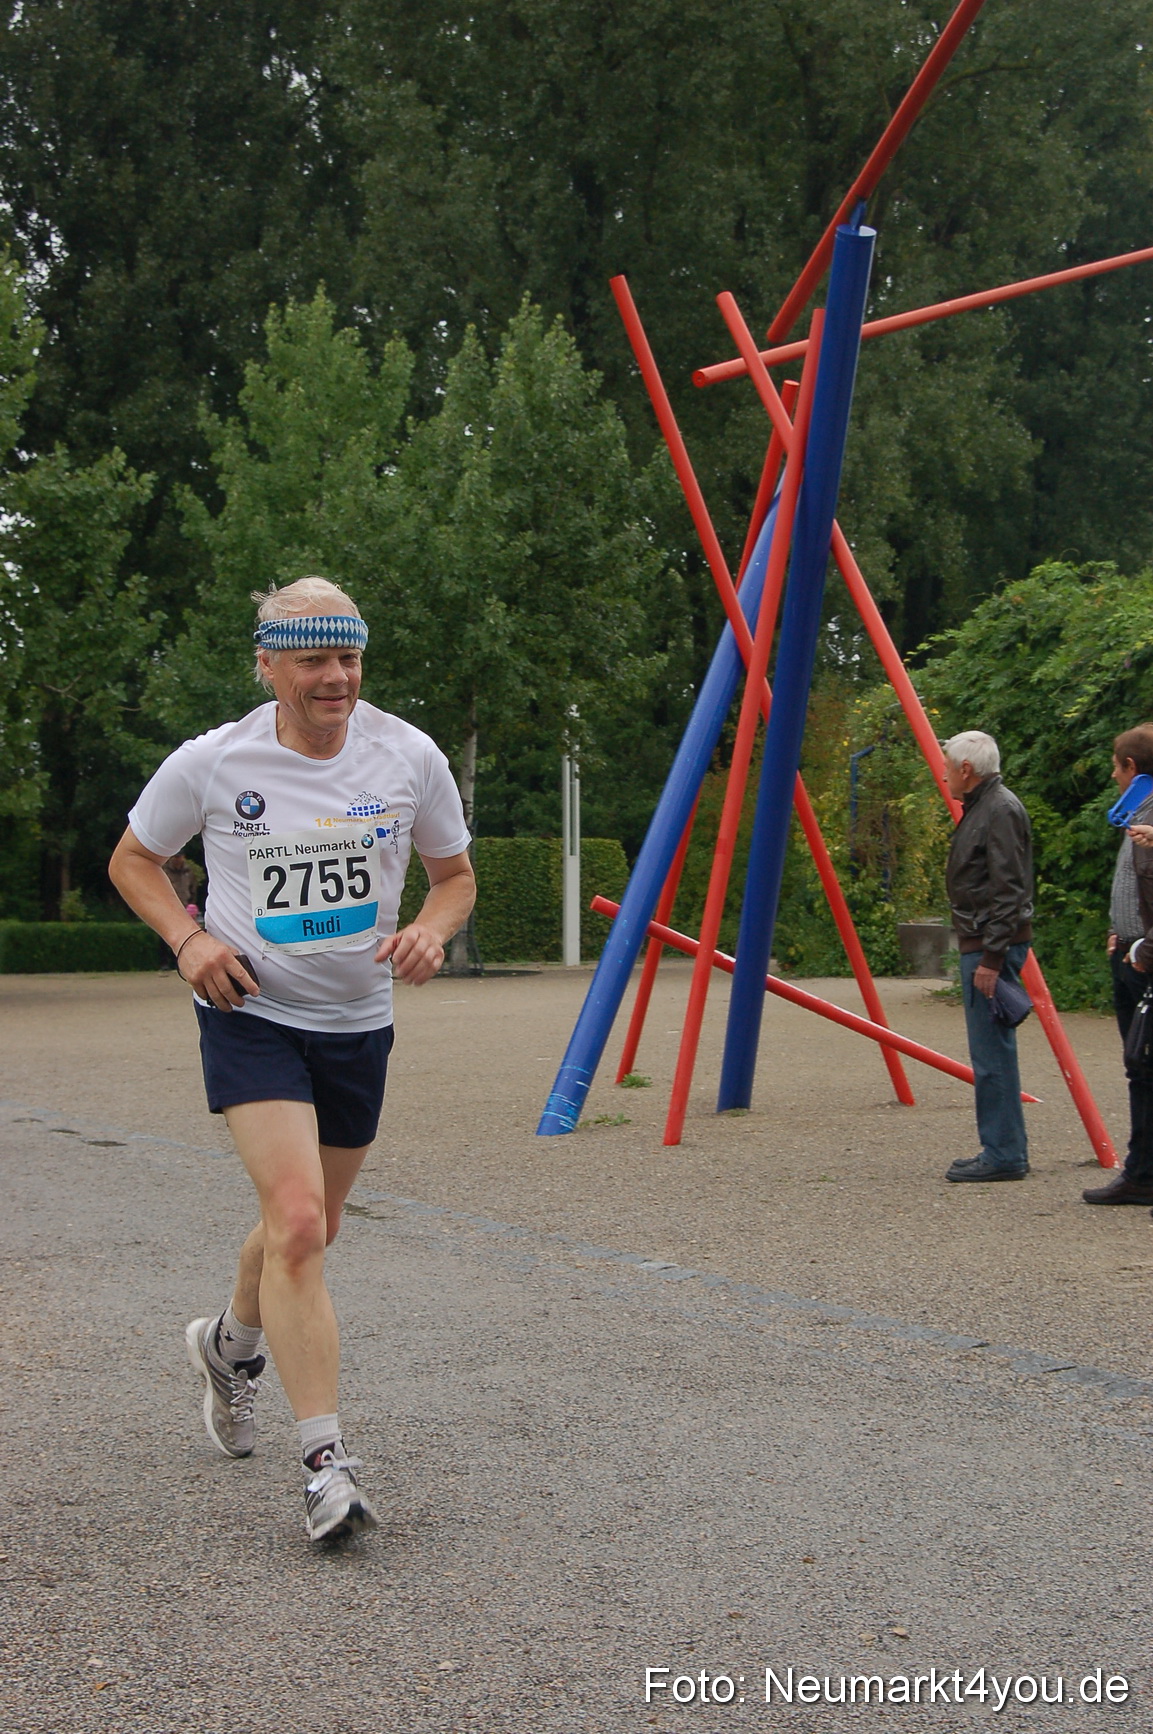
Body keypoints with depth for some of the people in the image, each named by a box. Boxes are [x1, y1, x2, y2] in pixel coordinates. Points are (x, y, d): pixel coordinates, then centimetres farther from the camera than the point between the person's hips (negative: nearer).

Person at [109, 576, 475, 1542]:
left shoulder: (409, 757, -5)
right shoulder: (212, 763, -10)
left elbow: (456, 875, 9)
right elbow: (134, 860, 6)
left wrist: (433, 931, -13)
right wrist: (189, 939, -12)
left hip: (358, 1023, 4)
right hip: (253, 1016, -4)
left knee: (309, 1228, 18)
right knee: (296, 1223, -20)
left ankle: (231, 1344, 51)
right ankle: (325, 1463, -17)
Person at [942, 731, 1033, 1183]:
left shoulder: (1001, 810, -14)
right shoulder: (980, 807, 18)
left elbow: (1009, 892, -20)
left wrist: (992, 958, -22)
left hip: (994, 946, -11)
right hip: (979, 943, 11)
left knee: (992, 1053, -9)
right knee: (990, 1052, 11)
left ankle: (1004, 1155, -7)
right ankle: (1004, 1150, 15)